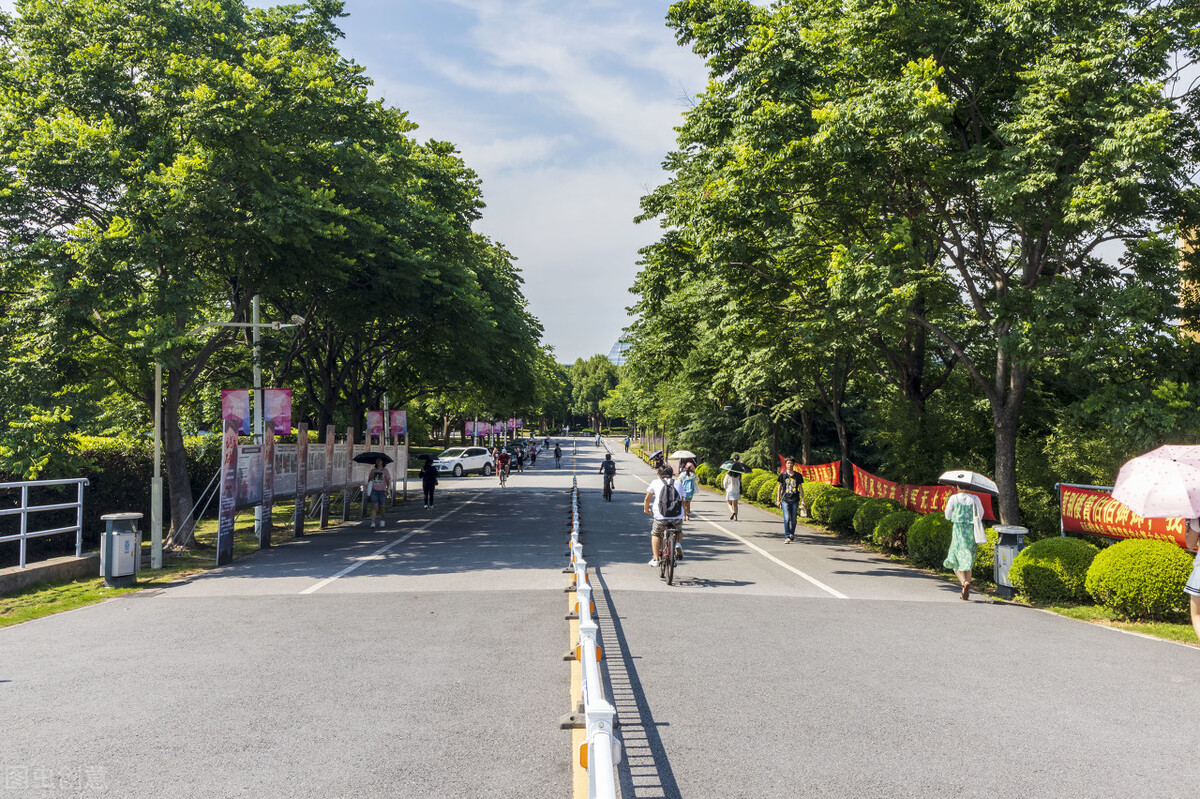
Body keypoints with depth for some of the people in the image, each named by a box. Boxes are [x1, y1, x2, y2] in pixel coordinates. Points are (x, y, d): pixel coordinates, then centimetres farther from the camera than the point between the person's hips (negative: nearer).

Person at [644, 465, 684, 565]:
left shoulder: (655, 482, 9)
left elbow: (647, 499, 13)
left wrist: (646, 509, 31)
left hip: (661, 516, -1)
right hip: (677, 517, 2)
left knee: (655, 534, 23)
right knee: (679, 531, 31)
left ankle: (655, 559, 17)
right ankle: (678, 544, 1)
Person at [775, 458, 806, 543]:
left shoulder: (798, 475, 6)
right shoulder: (782, 475, 4)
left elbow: (800, 488, 12)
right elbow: (779, 487, 10)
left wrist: (803, 500, 8)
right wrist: (778, 499, 6)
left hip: (795, 500, 1)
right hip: (785, 500, -1)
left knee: (793, 519, 6)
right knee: (786, 518, -11)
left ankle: (792, 534, 29)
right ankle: (787, 537, -10)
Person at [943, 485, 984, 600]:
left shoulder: (953, 499, -6)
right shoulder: (975, 499, 1)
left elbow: (947, 516, 2)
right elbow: (981, 515, 8)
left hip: (959, 532, -3)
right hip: (971, 532, 3)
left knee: (956, 563, 4)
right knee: (968, 562, 13)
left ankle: (965, 582, -23)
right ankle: (966, 592, 12)